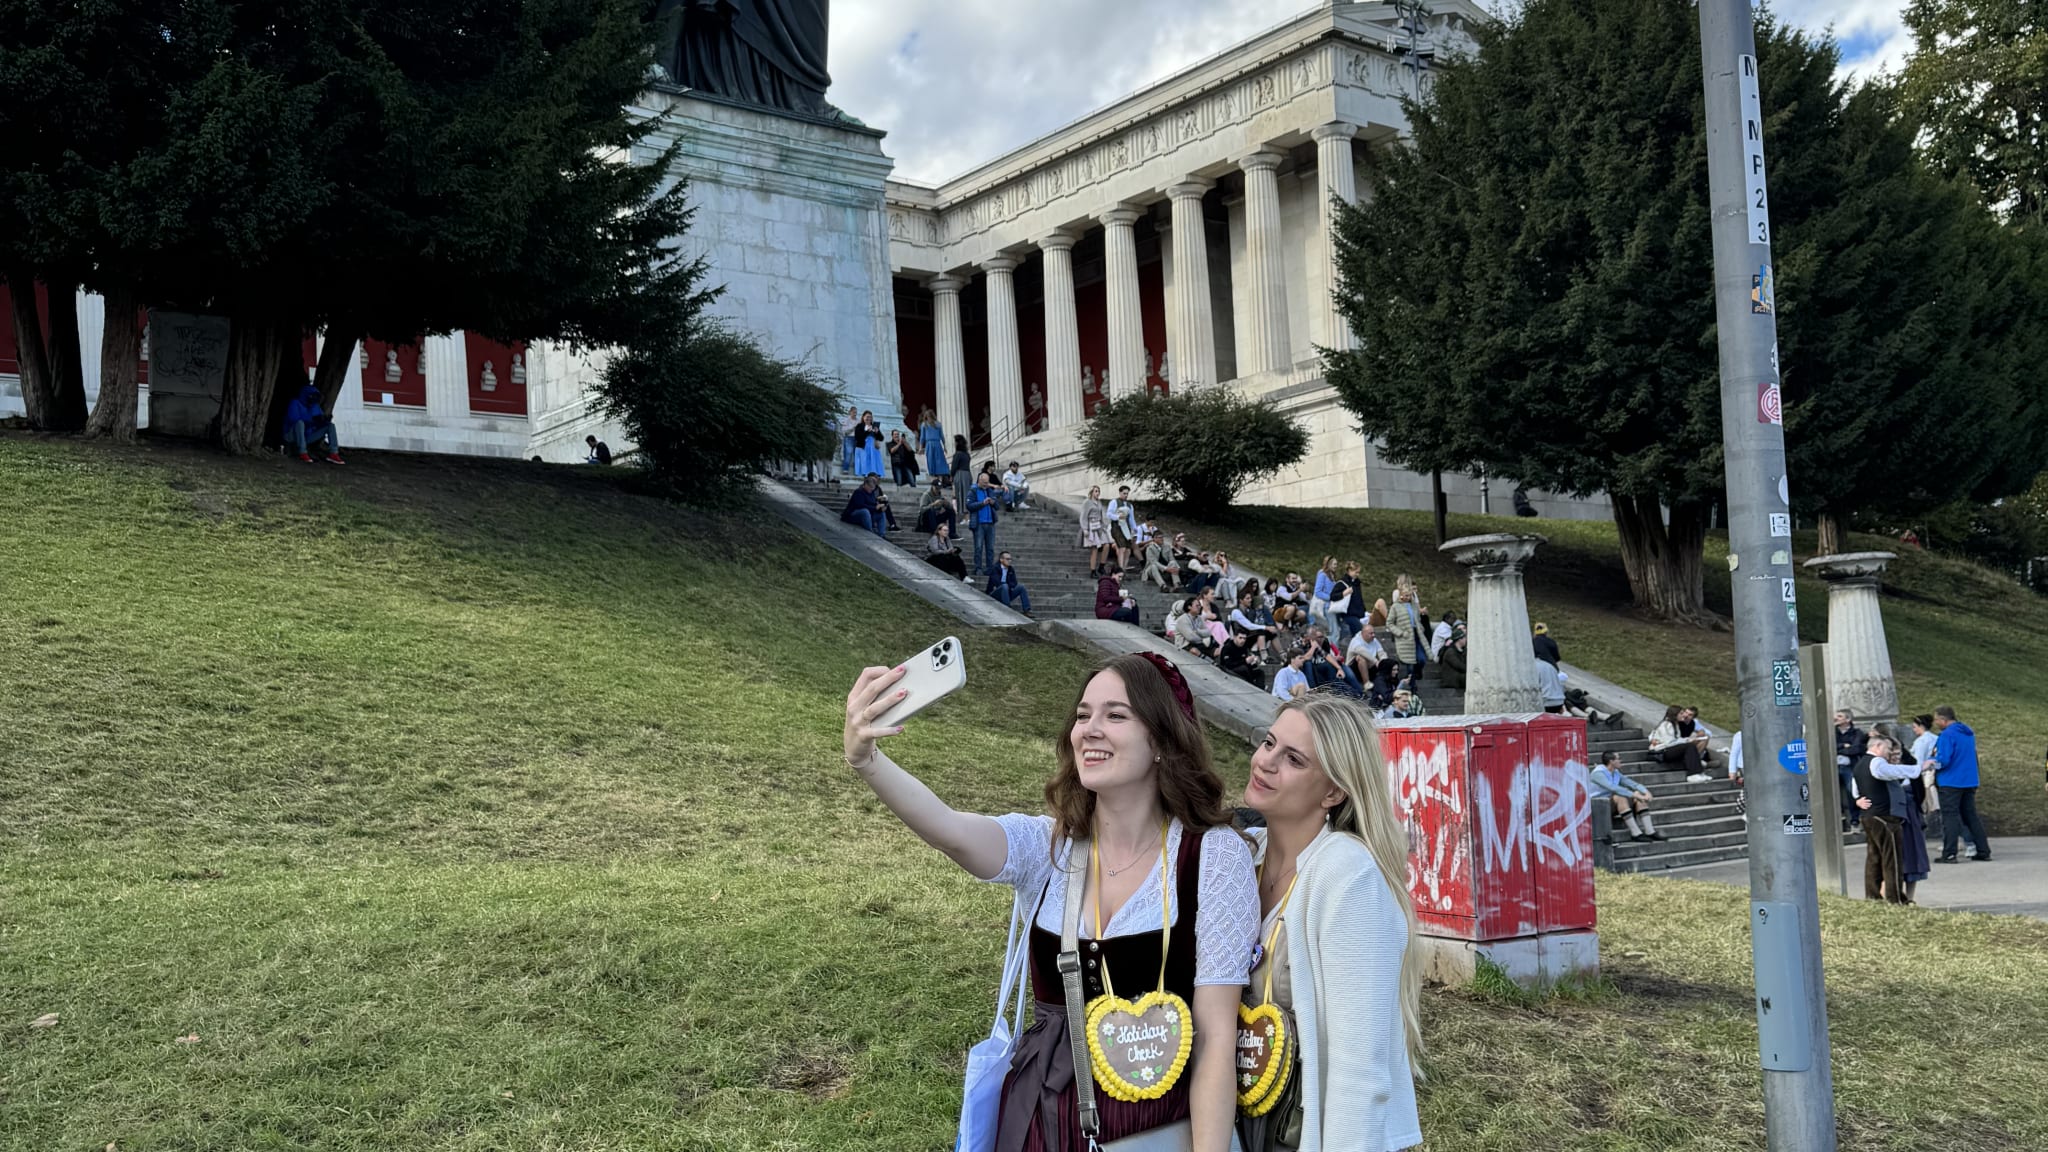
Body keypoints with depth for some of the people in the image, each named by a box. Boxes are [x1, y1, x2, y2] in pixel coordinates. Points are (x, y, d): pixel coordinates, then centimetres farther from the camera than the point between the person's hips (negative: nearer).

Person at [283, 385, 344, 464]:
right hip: (292, 436, -6)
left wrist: (325, 418, -22)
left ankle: (334, 453, -21)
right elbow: (294, 419, -25)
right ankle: (302, 453, -40)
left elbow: (320, 418, 3)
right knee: (300, 422, -37)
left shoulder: (314, 405, 11)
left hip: (307, 436, 6)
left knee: (330, 425, -4)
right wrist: (312, 419, -32)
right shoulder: (295, 403, -9)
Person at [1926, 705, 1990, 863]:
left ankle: (1949, 854, -7)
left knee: (1950, 816, -5)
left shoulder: (1947, 735, -16)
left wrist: (1931, 762, -1)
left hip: (1951, 782, -8)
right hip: (1970, 781, 8)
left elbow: (1943, 761, -21)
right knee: (1971, 816, 14)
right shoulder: (1968, 732, 12)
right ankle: (1983, 851, 14)